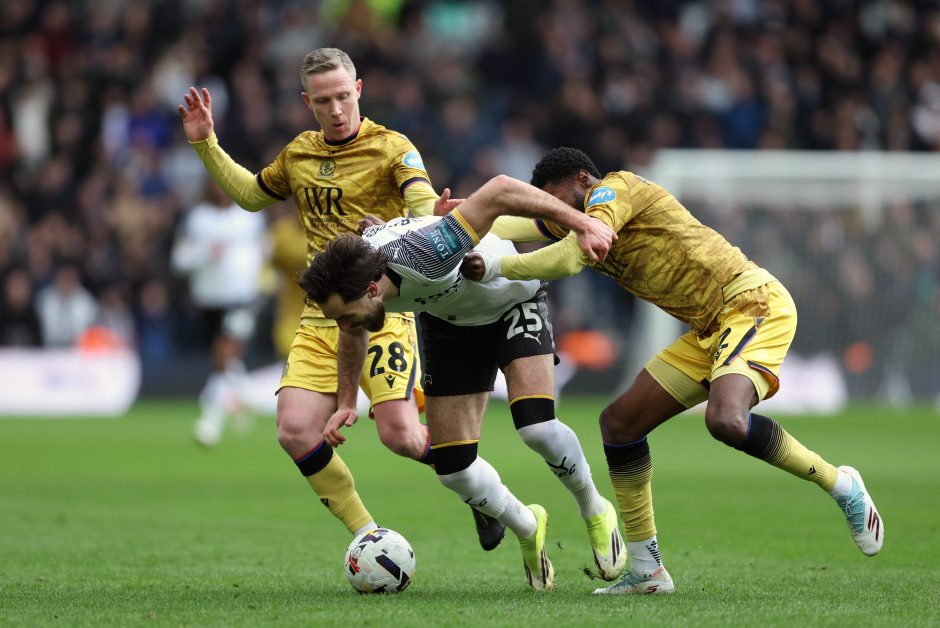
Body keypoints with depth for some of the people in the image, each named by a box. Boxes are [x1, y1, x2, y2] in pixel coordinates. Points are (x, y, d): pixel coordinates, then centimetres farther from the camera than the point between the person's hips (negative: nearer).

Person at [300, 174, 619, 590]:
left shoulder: (424, 256, -46)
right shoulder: (346, 285, -24)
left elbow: (499, 191, -45)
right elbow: (354, 335, 2)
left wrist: (580, 223, -47)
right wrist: (346, 403, 2)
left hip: (514, 300, -5)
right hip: (449, 319, 6)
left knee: (536, 426, -25)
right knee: (452, 468, -3)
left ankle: (594, 512, 4)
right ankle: (528, 529, 26)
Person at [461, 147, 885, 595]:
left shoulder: (616, 188, -9)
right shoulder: (592, 230, 17)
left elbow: (567, 259, -21)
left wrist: (493, 267, -17)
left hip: (754, 304, -10)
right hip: (710, 331, 10)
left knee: (726, 420, -34)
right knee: (619, 422, 6)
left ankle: (840, 485, -12)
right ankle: (647, 572, 12)